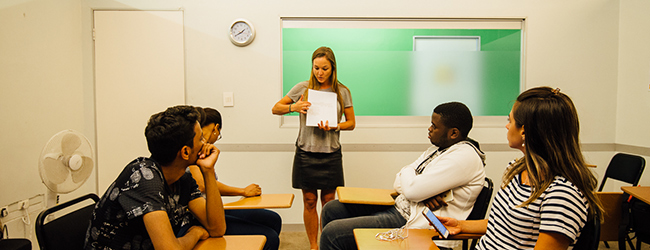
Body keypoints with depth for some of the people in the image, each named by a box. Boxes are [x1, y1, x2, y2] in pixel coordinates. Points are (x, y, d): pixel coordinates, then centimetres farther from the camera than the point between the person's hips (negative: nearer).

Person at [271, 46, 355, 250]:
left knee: (328, 202, 6)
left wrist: (335, 127, -14)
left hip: (330, 154, 0)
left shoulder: (342, 91, 2)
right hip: (306, 153, 0)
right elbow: (275, 109, 6)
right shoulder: (303, 88, 0)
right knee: (309, 202, 7)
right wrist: (293, 107, -15)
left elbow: (351, 122, 6)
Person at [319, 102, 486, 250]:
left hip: (416, 224, -10)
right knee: (332, 209, 8)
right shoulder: (437, 149, 13)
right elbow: (398, 183, 10)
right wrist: (422, 192, -12)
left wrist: (408, 171, 0)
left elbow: (412, 190, -23)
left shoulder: (465, 156, -17)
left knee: (332, 232, -17)